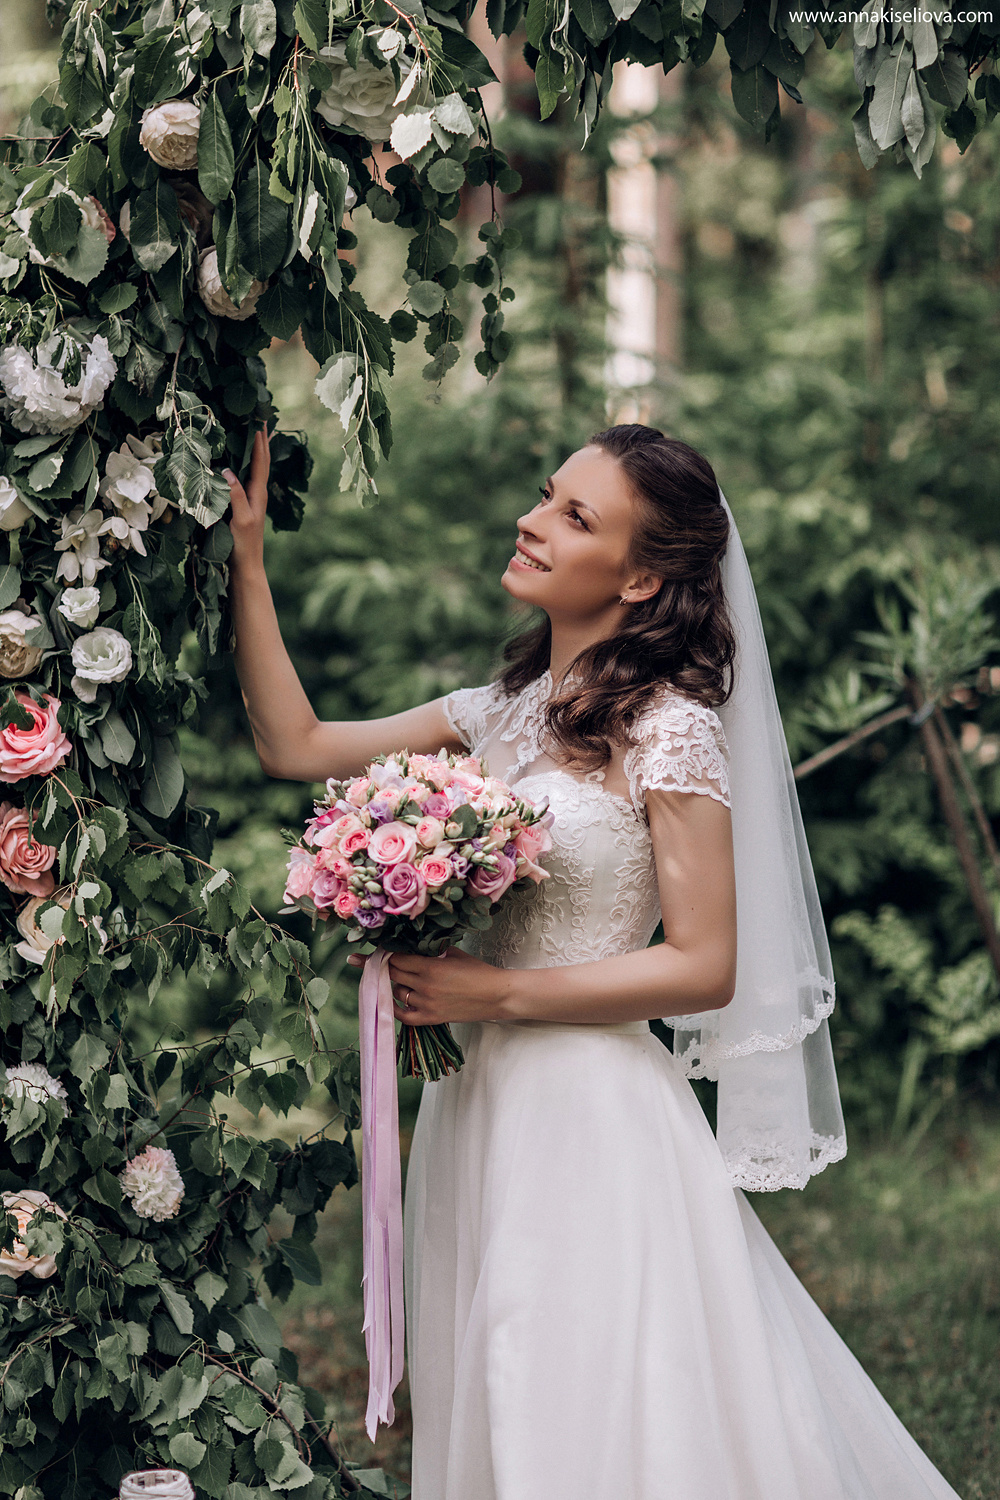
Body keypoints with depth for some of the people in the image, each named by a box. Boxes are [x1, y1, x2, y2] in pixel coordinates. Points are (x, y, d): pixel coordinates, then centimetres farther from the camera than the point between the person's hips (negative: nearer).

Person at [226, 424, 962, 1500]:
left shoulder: (669, 729, -12)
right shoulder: (500, 713, 9)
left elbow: (705, 967, -14)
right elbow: (296, 745, 10)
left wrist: (498, 992, -15)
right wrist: (244, 560, 7)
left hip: (594, 1119, -7)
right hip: (479, 1107, 7)